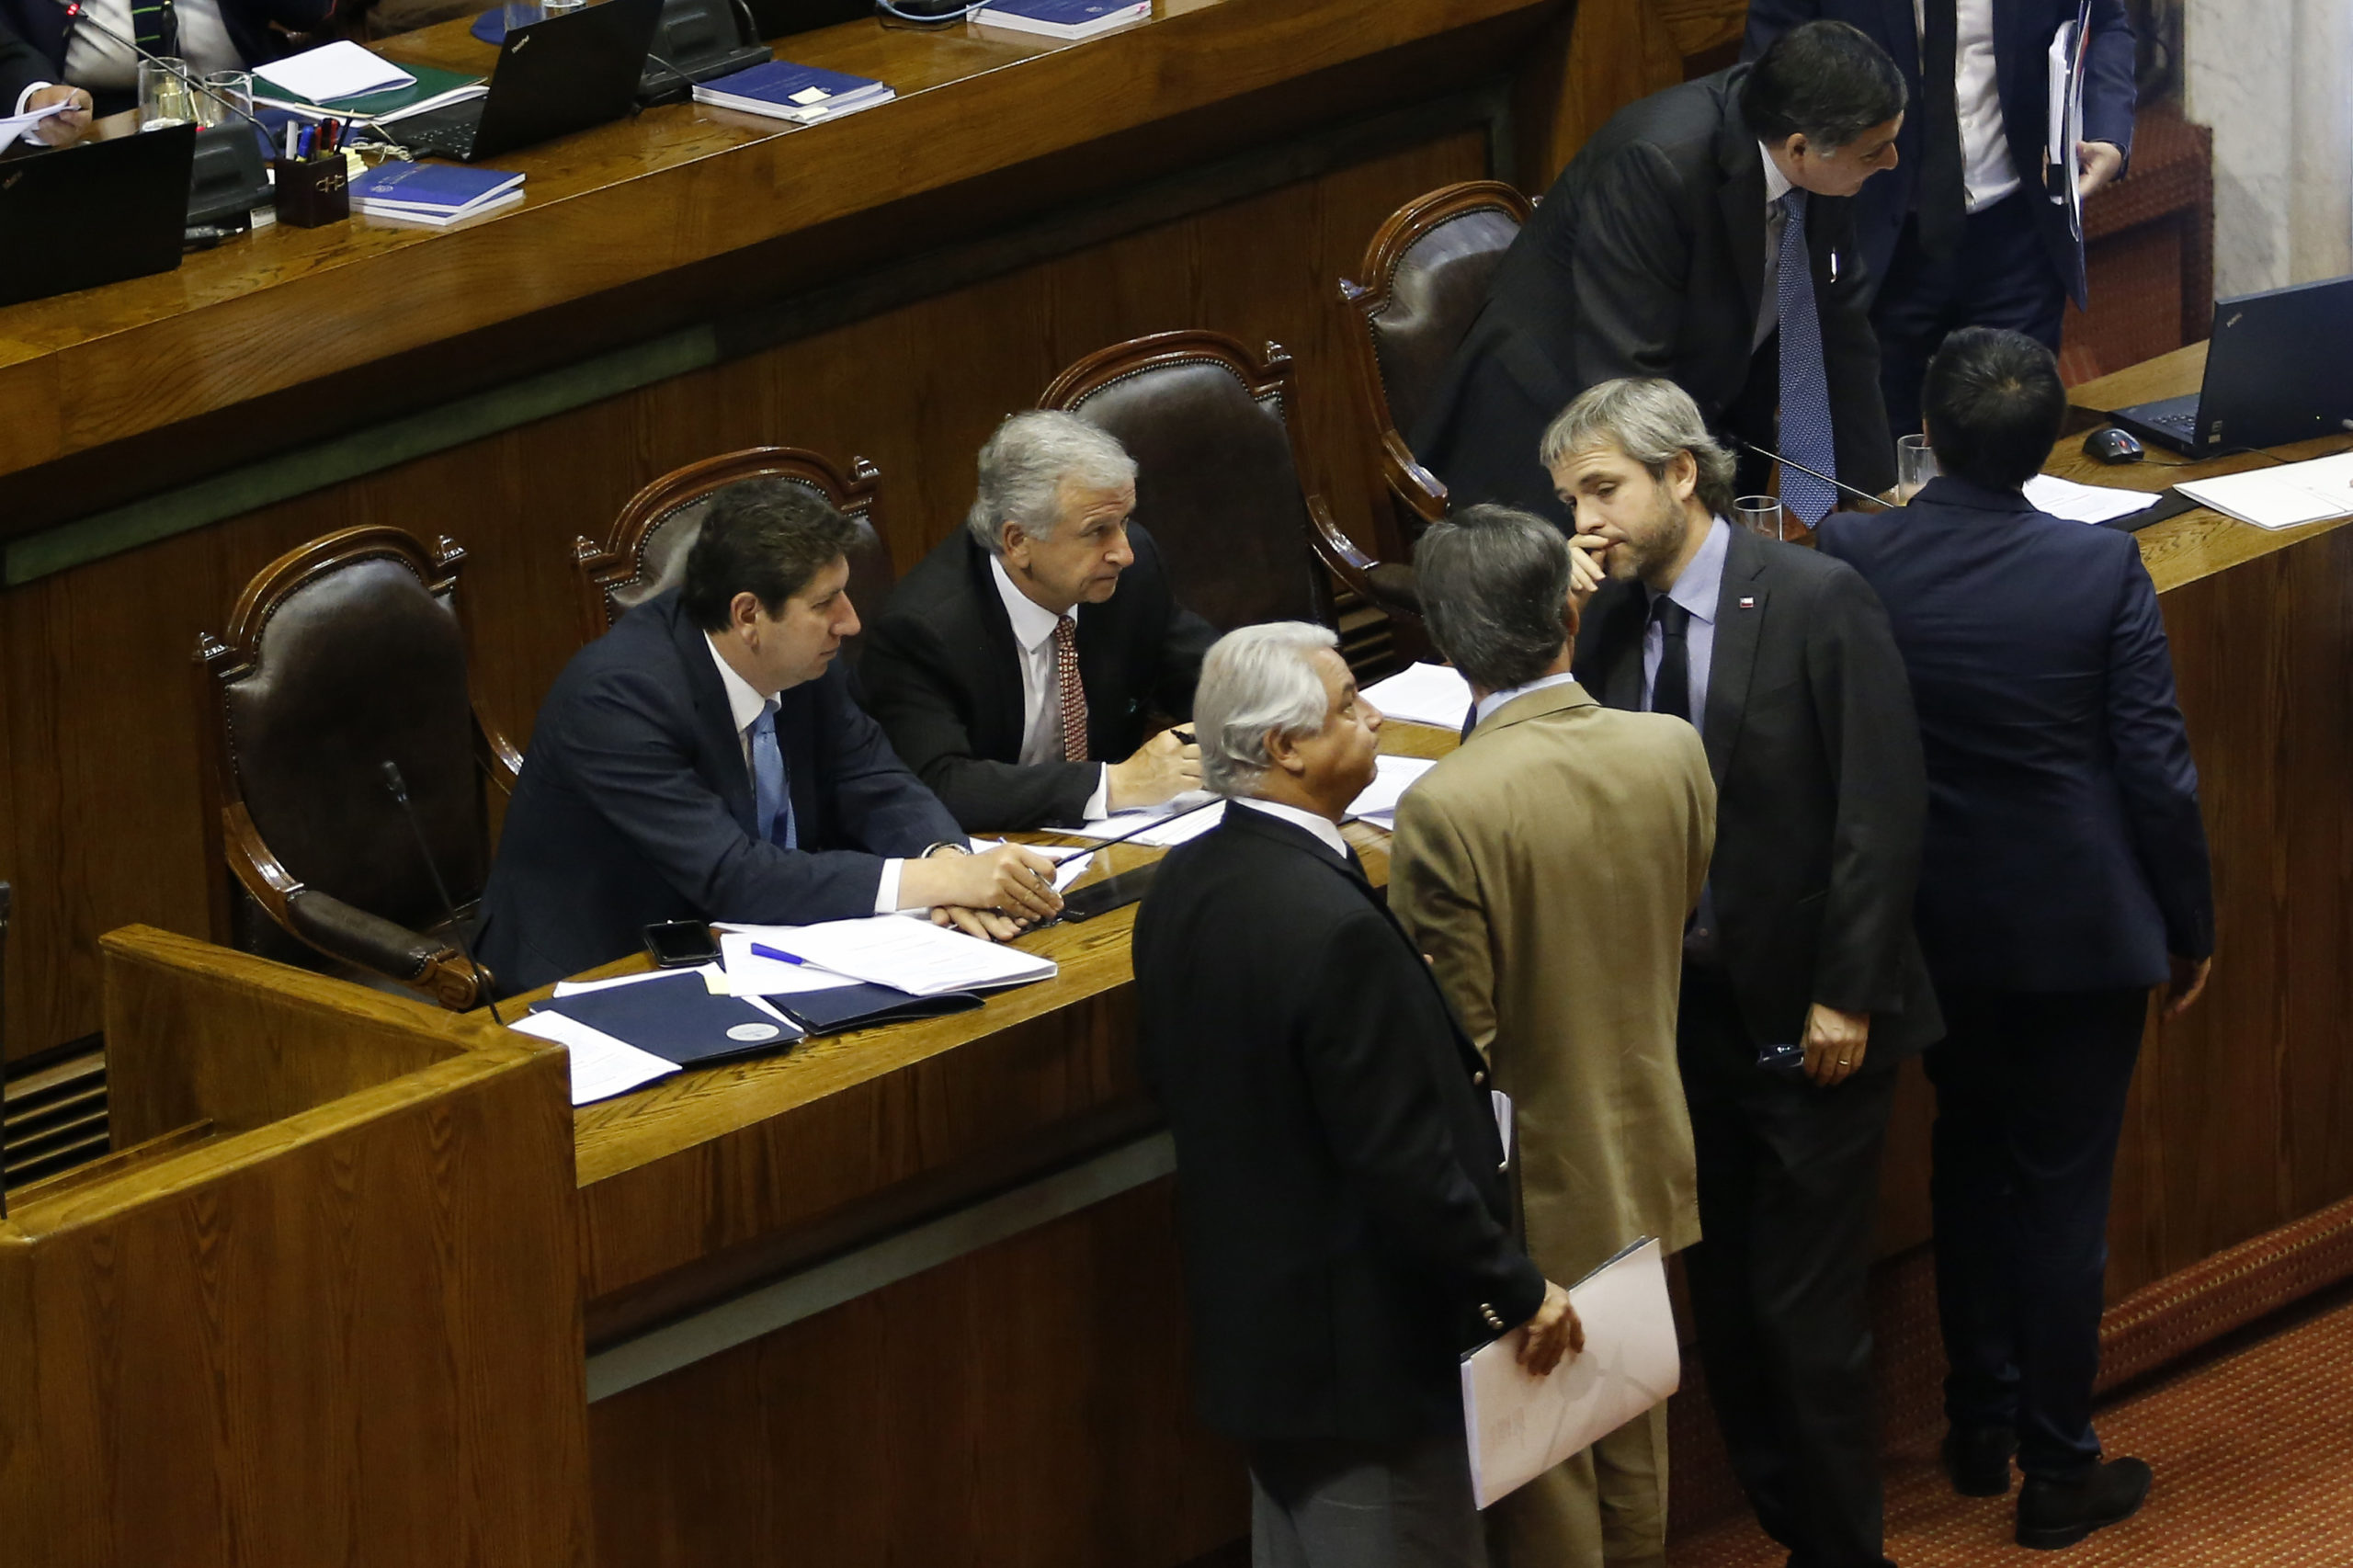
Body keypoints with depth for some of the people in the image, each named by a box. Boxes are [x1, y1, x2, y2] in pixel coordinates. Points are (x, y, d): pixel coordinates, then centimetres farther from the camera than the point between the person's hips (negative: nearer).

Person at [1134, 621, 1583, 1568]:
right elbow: (1404, 1159, -26)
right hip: (1360, 1339, -9)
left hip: (1249, 1311, 9)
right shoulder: (1334, 928, -28)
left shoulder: (1182, 885, 0)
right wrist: (1516, 1292, -14)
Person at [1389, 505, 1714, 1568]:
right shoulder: (1673, 752, -10)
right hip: (1644, 1161, 5)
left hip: (1532, 1196, -5)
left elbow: (1455, 1041, -21)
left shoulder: (1444, 812, -27)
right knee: (1634, 1446, 22)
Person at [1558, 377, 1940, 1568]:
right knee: (1723, 1301, 11)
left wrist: (1845, 997, -15)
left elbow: (1883, 808, -14)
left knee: (1803, 1309, -2)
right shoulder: (1611, 618, 4)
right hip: (1686, 1011, 6)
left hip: (1806, 1021, -6)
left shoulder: (1817, 600, -13)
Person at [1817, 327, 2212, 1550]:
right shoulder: (2103, 572, -17)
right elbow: (2156, 769, -11)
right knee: (2063, 1193, 7)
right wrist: (2190, 924, 1)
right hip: (2082, 931, -3)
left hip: (1937, 929, 3)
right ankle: (2057, 1471, 13)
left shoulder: (1854, 562, -13)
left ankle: (1979, 1425, 32)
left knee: (1968, 1161, 22)